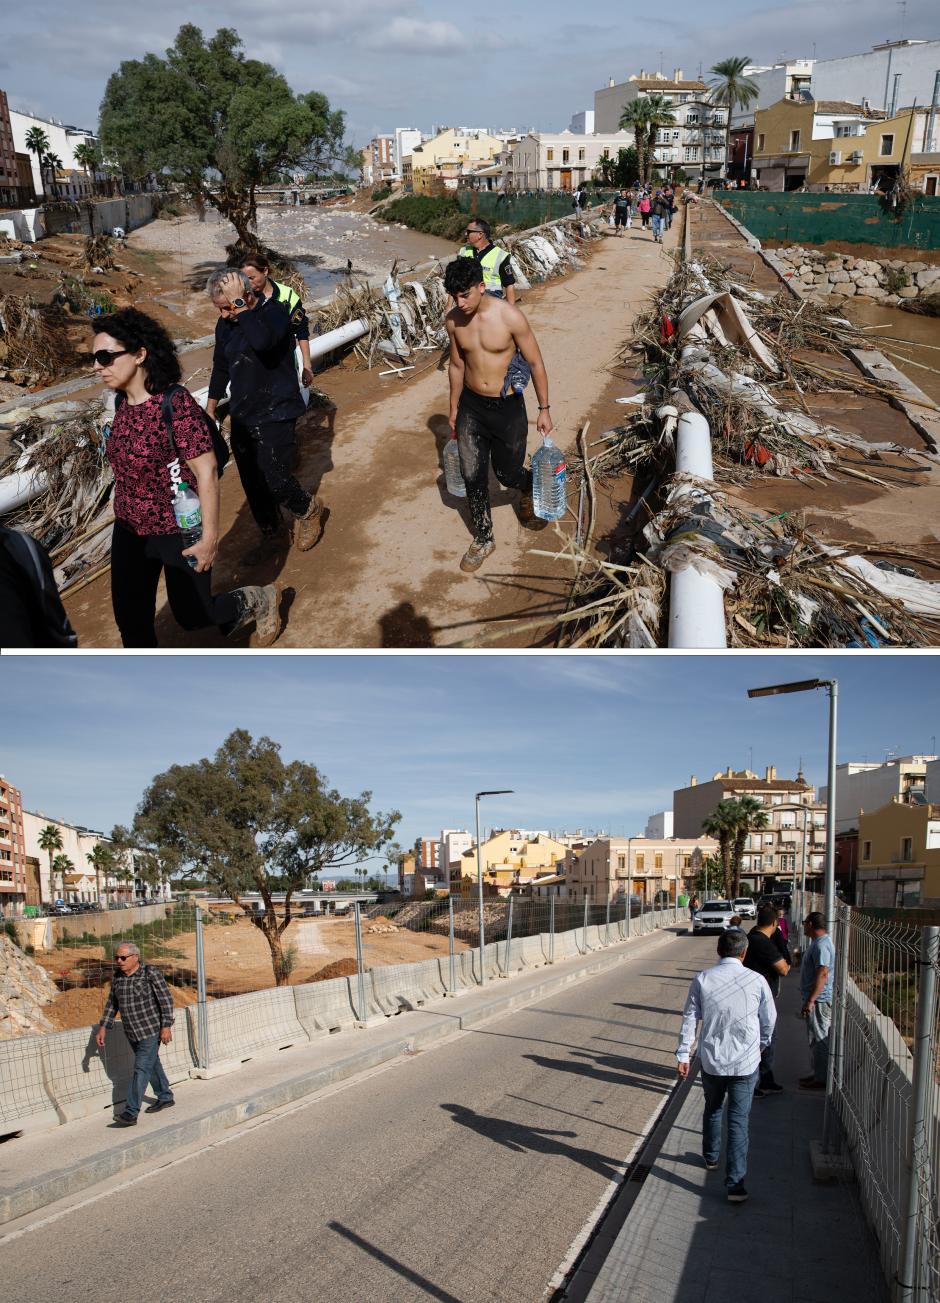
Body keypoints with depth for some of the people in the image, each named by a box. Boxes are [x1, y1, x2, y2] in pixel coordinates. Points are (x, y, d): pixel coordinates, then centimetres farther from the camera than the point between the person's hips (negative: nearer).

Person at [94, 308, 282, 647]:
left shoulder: (174, 403, -24)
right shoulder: (123, 402, -2)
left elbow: (207, 472, -23)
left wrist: (210, 538, -21)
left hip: (177, 532, -6)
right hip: (129, 530, 7)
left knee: (192, 614, 10)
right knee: (130, 618, 11)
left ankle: (260, 602, 37)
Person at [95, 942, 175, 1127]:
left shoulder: (151, 974, -14)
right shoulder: (117, 977, 4)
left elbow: (166, 1000, -14)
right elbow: (111, 1004, 13)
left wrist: (166, 1026, -18)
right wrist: (103, 1027, 7)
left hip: (151, 1031, -7)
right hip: (132, 1033, 7)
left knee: (141, 1069, -11)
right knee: (152, 1064, 19)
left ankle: (131, 1113, -13)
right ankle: (166, 1098, 35)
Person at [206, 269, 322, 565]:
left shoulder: (275, 311, -17)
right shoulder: (225, 323, 2)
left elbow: (262, 340, -41)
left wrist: (239, 304, -33)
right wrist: (210, 408, 23)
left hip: (275, 416, -6)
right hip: (242, 417, 7)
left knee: (276, 481, -9)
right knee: (253, 486, 13)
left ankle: (308, 509, 23)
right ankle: (270, 536, 33)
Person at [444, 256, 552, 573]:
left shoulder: (510, 317, -20)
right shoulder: (454, 320, -6)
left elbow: (535, 363, -9)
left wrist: (544, 409, -6)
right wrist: (454, 409, 16)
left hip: (508, 407, -3)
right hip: (471, 406, 3)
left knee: (508, 474, 9)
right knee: (472, 476, 3)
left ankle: (529, 489, 47)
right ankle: (483, 539, 21)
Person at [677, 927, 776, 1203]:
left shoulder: (702, 980, -8)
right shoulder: (756, 981, -8)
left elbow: (690, 1019, -4)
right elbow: (769, 1020, 5)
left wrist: (683, 1054, 4)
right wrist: (761, 1044, 24)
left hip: (711, 1061, 2)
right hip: (746, 1062, -1)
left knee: (712, 1110, 24)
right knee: (738, 1121, 4)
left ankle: (711, 1157, 45)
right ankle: (735, 1183, 0)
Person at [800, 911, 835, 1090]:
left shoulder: (821, 946, -21)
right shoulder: (819, 942, 13)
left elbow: (822, 975, -27)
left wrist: (810, 1001, -28)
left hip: (819, 1000, -11)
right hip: (817, 999, 11)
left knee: (819, 1040, -3)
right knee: (817, 1039, 17)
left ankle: (821, 1080, 3)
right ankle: (818, 1074, 26)